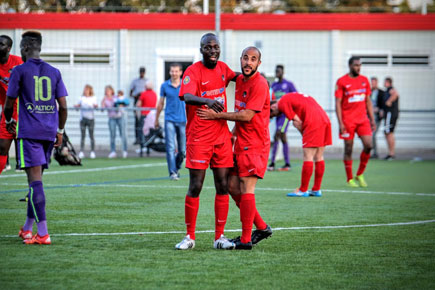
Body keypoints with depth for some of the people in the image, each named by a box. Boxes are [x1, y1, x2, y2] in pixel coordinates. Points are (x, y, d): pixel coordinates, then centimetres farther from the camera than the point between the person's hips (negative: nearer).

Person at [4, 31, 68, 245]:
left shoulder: (19, 71, -2)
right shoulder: (54, 72, 10)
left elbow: (9, 104, 2)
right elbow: (63, 106, 7)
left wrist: (9, 121, 22)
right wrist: (60, 131, 18)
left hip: (29, 132, -5)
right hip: (49, 132, 5)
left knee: (35, 179, -10)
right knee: (35, 179, 16)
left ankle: (43, 233, -19)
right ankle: (27, 228, 22)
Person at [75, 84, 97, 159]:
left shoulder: (93, 98, 8)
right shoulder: (82, 98, 13)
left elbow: (96, 105, -2)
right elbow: (78, 105, 5)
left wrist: (95, 105, -25)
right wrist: (76, 106, -18)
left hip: (90, 118, -1)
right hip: (83, 118, 1)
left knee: (91, 135, -2)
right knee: (83, 135, -2)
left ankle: (92, 152, 2)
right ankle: (81, 152, -3)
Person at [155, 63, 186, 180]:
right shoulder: (165, 86, 4)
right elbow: (161, 103, 13)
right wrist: (156, 120, 16)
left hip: (182, 120, 1)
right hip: (169, 120, -1)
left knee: (182, 150, 5)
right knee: (170, 148, -10)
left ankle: (177, 168, 29)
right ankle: (172, 172, -8)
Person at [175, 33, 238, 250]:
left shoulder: (222, 68, 9)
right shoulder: (193, 71, -10)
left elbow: (234, 76, 32)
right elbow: (187, 96, -29)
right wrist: (207, 101, -49)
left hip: (222, 137, 5)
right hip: (198, 138, -5)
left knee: (223, 186, 3)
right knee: (195, 187, -4)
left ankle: (219, 237, 8)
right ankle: (189, 237, 7)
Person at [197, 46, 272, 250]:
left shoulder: (259, 84, -15)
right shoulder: (239, 80, 12)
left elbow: (247, 115, -21)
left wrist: (216, 115, -18)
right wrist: (235, 131, 14)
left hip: (254, 145, -9)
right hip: (241, 143, 9)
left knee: (246, 188, -9)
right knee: (233, 186, 9)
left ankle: (245, 240, -6)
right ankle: (262, 228, 18)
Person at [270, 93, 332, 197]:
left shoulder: (282, 103, 0)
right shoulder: (290, 97, 27)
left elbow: (298, 122, -6)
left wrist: (304, 134, 7)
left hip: (313, 123, -9)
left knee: (308, 157, -4)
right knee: (319, 157, 11)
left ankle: (303, 190, -1)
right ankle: (316, 189, 16)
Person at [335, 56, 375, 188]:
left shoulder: (364, 80, 11)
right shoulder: (342, 82, -3)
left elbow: (368, 101, 16)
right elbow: (338, 103, -5)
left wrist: (372, 119, 11)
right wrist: (340, 123, -12)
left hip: (363, 119, 4)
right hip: (348, 121, -4)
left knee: (368, 145, -9)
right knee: (348, 149, 0)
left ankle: (360, 175, 8)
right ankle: (350, 179, 10)